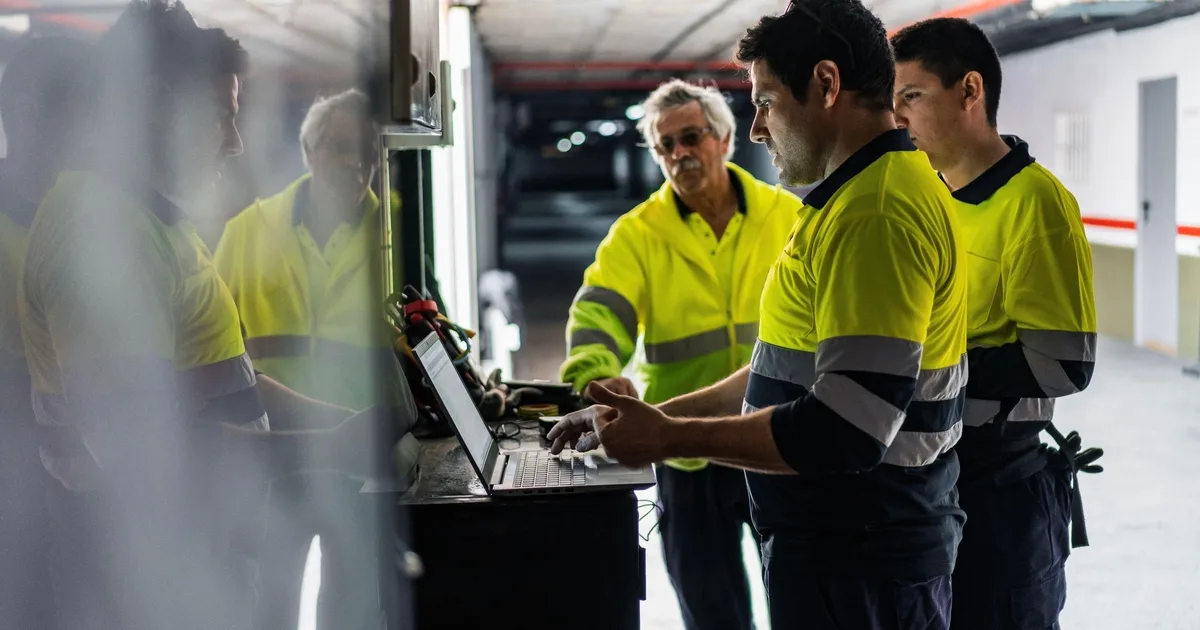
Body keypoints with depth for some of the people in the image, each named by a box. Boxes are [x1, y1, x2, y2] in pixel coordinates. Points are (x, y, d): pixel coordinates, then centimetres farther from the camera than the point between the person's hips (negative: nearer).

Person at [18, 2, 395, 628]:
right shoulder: (100, 223, -19)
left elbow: (224, 386, 18)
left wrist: (358, 423, 7)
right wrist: (334, 447, -21)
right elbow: (141, 444, -27)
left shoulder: (154, 221, 15)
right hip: (143, 577, -10)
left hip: (196, 564, 10)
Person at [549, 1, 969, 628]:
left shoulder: (877, 212, -21)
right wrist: (648, 417, 12)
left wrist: (669, 438, -19)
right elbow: (803, 366, 18)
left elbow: (848, 429, -27)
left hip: (857, 570, -9)